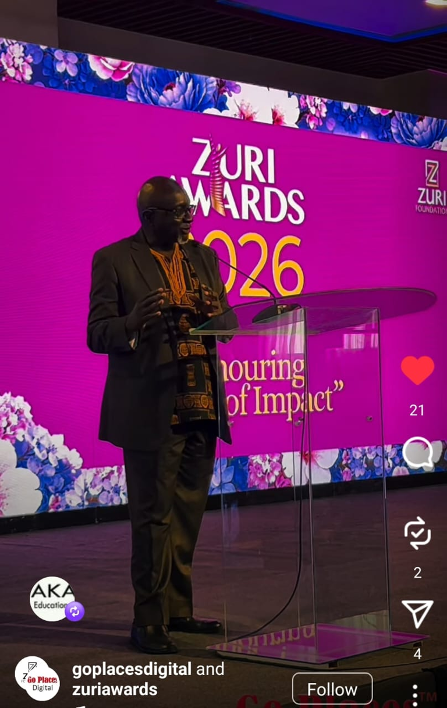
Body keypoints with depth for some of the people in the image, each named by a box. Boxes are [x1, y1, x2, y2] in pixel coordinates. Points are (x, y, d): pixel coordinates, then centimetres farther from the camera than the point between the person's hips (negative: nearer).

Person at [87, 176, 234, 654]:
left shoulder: (202, 256, 14)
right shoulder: (114, 260, -4)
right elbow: (97, 334, -8)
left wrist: (216, 314, -10)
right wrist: (133, 322, -29)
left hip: (200, 408, 6)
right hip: (151, 411, -6)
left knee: (188, 515, 12)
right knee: (153, 518, -4)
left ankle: (177, 609, 23)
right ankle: (149, 621, 4)